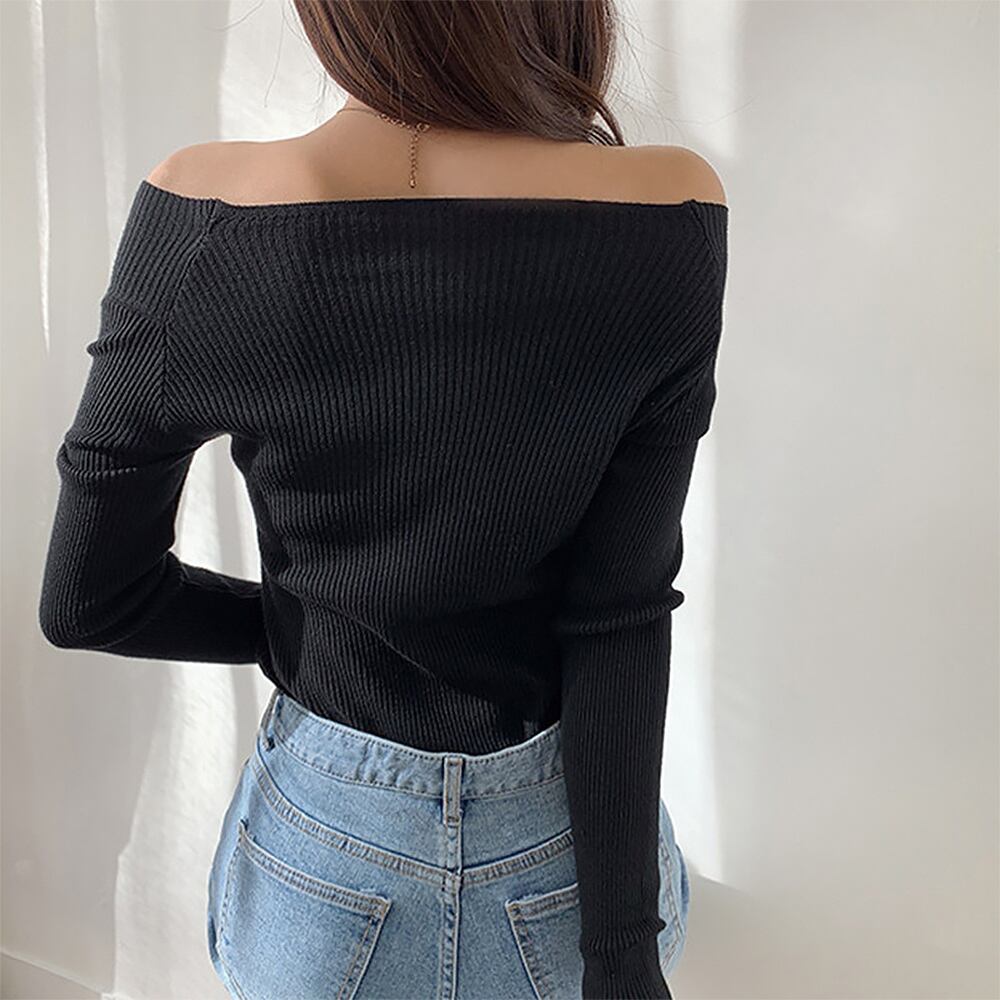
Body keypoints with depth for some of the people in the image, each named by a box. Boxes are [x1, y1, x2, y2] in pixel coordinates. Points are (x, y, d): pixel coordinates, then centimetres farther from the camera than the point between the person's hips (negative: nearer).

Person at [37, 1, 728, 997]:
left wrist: (303, 626, 5)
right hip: (564, 848, 0)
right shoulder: (666, 218, -21)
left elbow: (85, 601, -10)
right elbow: (621, 622, -19)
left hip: (328, 844, 1)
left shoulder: (200, 219, -19)